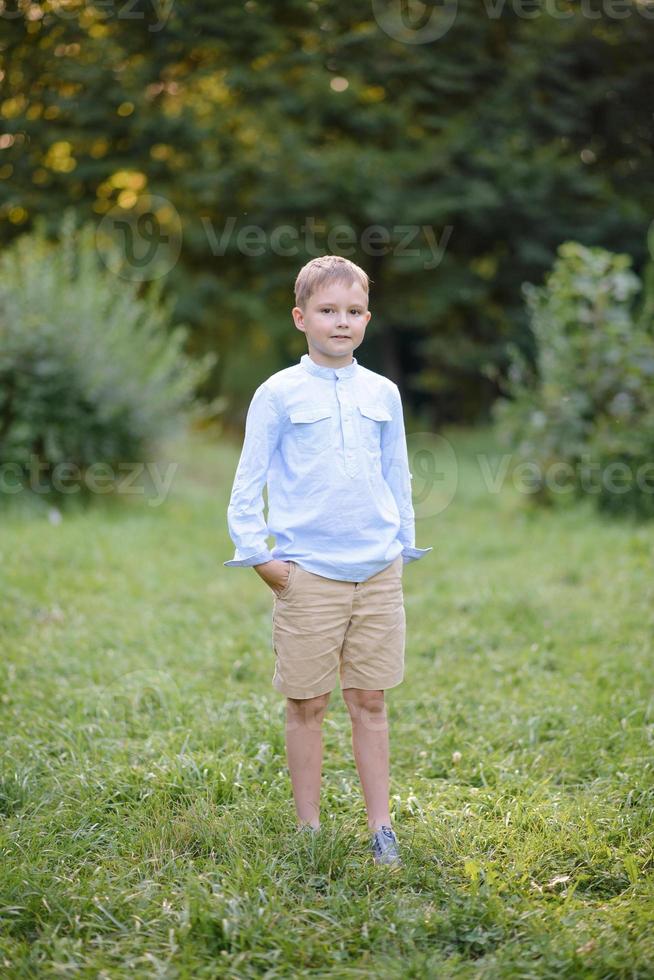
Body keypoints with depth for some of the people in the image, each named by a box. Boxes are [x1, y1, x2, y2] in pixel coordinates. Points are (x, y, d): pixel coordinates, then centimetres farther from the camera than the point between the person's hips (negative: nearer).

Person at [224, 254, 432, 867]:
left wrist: (404, 545, 16)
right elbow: (248, 480, 1)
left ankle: (380, 828, 14)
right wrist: (255, 553, -6)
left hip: (378, 572, 3)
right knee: (306, 705, 4)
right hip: (308, 574, -3)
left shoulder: (382, 394, 10)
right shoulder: (279, 394, -1)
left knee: (370, 702, 7)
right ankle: (308, 829, 15)